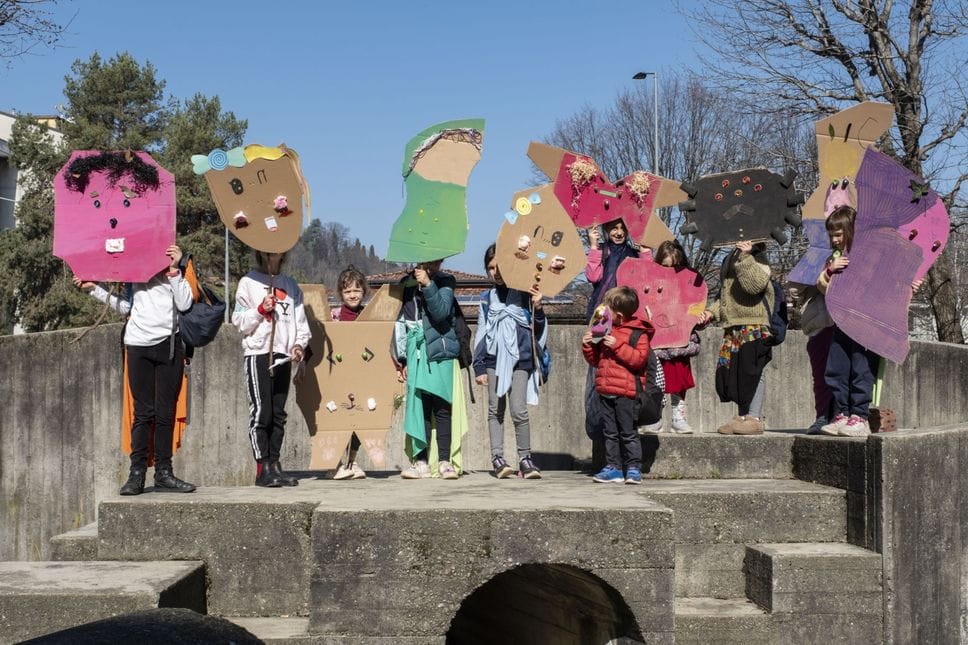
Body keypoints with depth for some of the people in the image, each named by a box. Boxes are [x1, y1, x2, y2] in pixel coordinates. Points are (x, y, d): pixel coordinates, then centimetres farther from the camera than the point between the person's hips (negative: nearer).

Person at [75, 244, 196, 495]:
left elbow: (185, 304, -5)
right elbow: (126, 307, 22)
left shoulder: (177, 266, 7)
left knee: (165, 412, 0)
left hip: (168, 343, -2)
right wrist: (95, 289, 20)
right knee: (143, 412, -1)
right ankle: (137, 474, 0)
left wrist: (174, 270, -12)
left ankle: (163, 473, 5)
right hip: (138, 344, 2)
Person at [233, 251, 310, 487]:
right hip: (258, 354, -4)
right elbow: (239, 321, 1)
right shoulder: (248, 283, 4)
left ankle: (274, 465, 11)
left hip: (284, 355, 4)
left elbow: (301, 321, 15)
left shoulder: (290, 285, 17)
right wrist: (260, 310, -13)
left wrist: (299, 344, -1)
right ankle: (262, 468, -5)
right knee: (261, 412, -8)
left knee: (279, 414, 6)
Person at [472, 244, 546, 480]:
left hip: (520, 359, -3)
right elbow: (481, 333, 12)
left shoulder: (524, 294, 3)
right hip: (494, 360, 3)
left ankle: (525, 458, 3)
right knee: (495, 410, 2)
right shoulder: (487, 298, 11)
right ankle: (497, 458, 5)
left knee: (519, 410, -8)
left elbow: (538, 330, 6)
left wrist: (537, 308, -12)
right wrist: (479, 367, 6)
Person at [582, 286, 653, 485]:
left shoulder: (637, 332, -7)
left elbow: (639, 359, -19)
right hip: (605, 391, 7)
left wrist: (617, 346, -21)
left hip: (625, 391, -7)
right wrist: (588, 346, 4)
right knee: (610, 432, 9)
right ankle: (613, 467, 14)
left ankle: (633, 468, 4)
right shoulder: (605, 329, 16)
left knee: (628, 432, -2)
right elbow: (595, 360, 22)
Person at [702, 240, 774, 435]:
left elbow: (755, 284, -23)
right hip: (733, 327, 8)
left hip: (754, 326, -8)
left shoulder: (758, 260, -4)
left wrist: (745, 257, -23)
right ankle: (743, 415, 15)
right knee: (730, 369, 7)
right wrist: (712, 312, 17)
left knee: (752, 370, -8)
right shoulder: (730, 260, 21)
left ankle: (754, 417, -3)